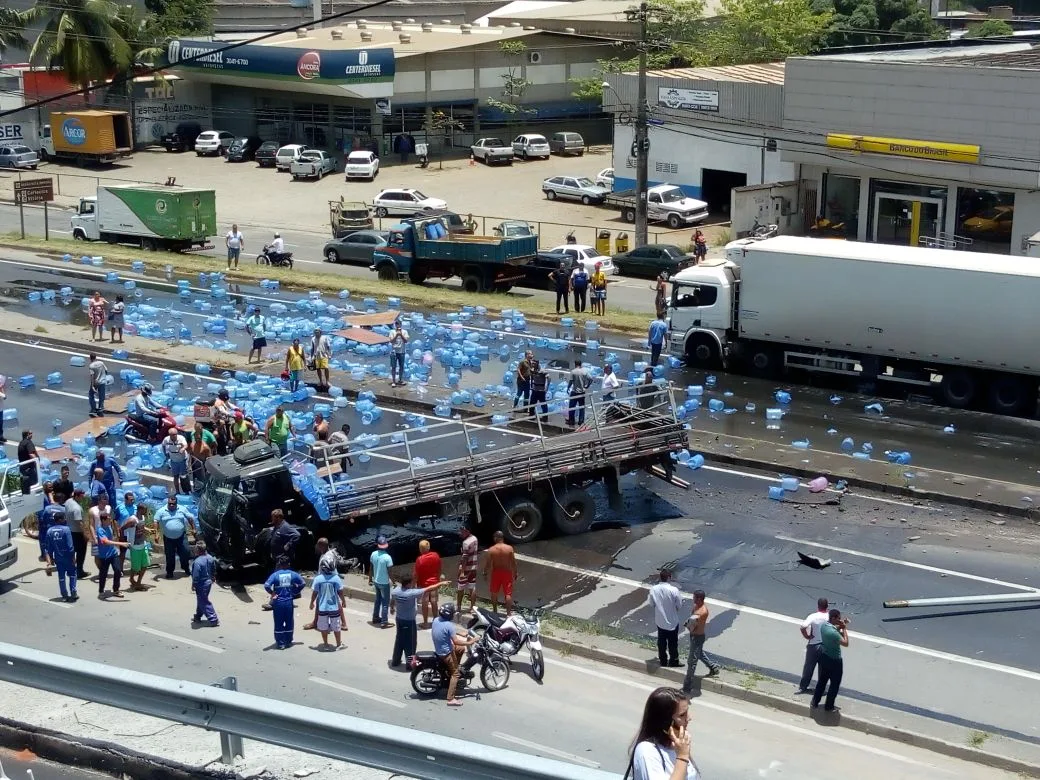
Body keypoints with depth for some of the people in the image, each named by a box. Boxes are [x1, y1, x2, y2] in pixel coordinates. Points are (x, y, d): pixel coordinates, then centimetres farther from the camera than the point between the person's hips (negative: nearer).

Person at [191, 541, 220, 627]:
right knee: (201, 600, 23)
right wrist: (213, 578, 27)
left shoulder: (197, 562, -28)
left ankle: (213, 619, 1)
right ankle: (198, 616, 38)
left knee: (204, 602, 2)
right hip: (208, 581, 9)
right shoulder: (210, 558, -3)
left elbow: (196, 575, -24)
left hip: (201, 584, -9)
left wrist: (193, 585, -12)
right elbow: (214, 569, 12)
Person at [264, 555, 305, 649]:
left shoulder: (275, 574, -11)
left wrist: (272, 592, -7)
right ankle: (288, 642, 23)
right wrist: (296, 592, 8)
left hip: (278, 602, -2)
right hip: (289, 602, 2)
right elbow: (303, 583, -1)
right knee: (289, 623, 15)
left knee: (279, 624, 7)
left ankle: (280, 643, 11)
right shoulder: (292, 574, -3)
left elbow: (266, 585, -23)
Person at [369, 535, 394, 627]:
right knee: (385, 602, 5)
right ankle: (384, 622, 5)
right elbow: (389, 572, -18)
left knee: (377, 600, 24)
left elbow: (370, 568, 4)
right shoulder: (387, 557, -23)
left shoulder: (373, 554, -6)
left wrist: (370, 579, 17)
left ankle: (375, 618, 33)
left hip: (376, 581, 6)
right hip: (384, 582, -6)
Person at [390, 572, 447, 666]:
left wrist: (392, 609, 34)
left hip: (399, 619, 6)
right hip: (409, 621, -6)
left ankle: (395, 661, 30)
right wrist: (440, 583, -14)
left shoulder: (395, 591, -10)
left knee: (399, 640, 21)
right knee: (410, 642, 8)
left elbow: (392, 602, 11)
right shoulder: (412, 593, -28)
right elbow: (428, 589, -24)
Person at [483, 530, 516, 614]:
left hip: (496, 573, 1)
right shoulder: (509, 548, -10)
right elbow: (514, 563, -6)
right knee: (508, 593, 3)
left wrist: (485, 573, 6)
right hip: (507, 573, 0)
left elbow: (487, 563, -7)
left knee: (494, 593, 18)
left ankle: (494, 611, 28)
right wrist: (515, 574, 4)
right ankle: (509, 612, -2)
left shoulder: (491, 549, -11)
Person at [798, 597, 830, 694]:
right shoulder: (830, 617, -9)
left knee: (808, 667, 12)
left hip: (813, 645, -1)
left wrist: (806, 636, -14)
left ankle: (803, 687, 20)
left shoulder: (813, 617, -16)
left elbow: (802, 627, -27)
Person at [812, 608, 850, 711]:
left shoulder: (823, 625, -6)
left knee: (822, 680, 23)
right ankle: (829, 706, 23)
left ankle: (815, 703, 32)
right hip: (834, 660, -8)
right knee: (835, 684, 12)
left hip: (824, 656, 8)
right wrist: (845, 628, -18)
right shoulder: (833, 632, -32)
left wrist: (841, 626, -2)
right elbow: (845, 643, -23)